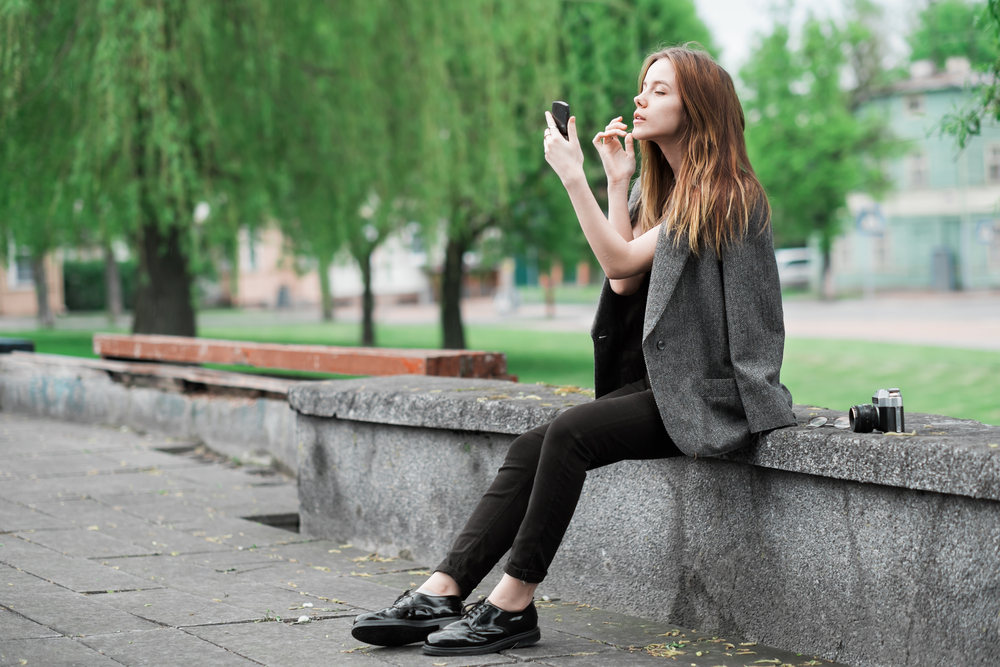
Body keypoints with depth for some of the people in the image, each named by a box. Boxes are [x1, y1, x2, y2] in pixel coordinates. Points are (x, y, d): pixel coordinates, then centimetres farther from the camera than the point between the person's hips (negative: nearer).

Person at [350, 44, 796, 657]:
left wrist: (574, 176, -16)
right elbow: (624, 283, 4)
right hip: (659, 381, 8)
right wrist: (618, 181, 4)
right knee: (532, 447, -12)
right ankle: (441, 595, -19)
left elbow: (622, 261, -14)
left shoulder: (727, 195, -9)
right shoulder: (658, 189, 18)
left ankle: (513, 606, -20)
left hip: (713, 393, -8)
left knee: (570, 433, -27)